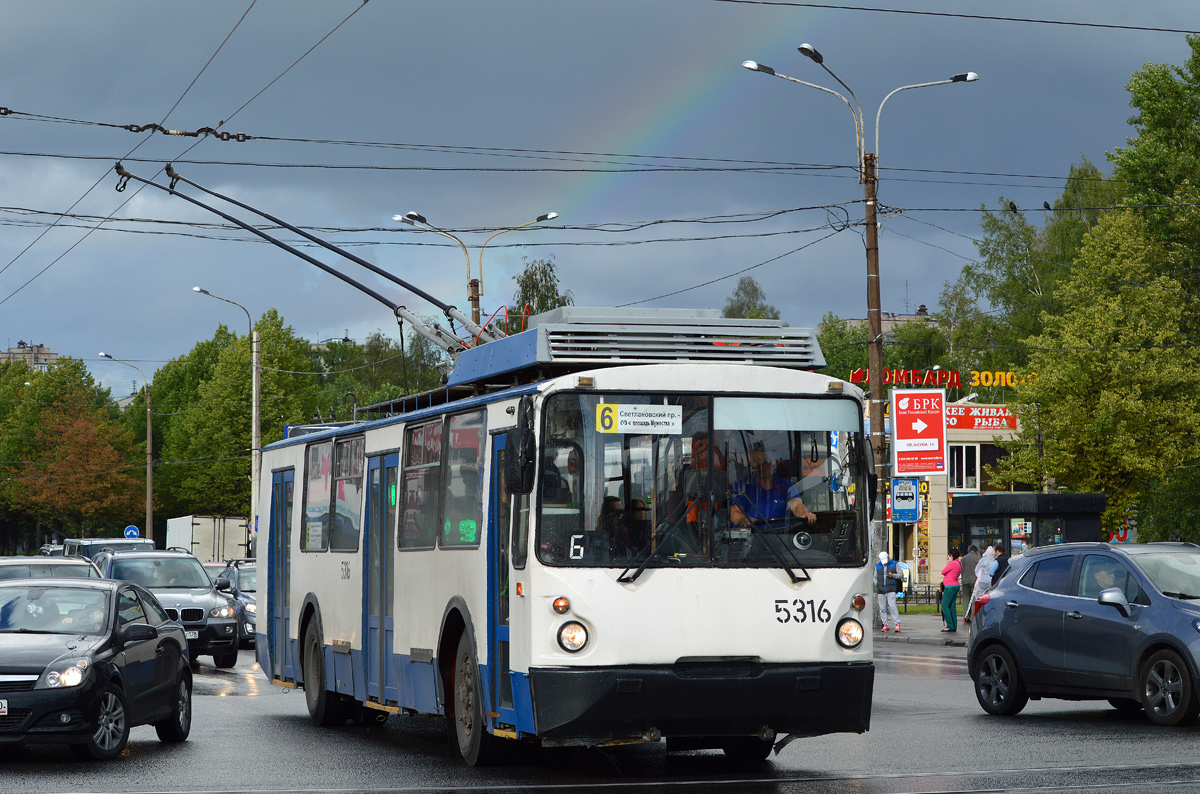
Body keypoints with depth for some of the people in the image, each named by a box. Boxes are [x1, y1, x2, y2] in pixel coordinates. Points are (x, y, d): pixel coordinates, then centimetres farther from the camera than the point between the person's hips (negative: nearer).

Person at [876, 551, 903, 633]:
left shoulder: (894, 564, 7)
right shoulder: (877, 566, 16)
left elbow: (901, 574, 5)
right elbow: (875, 577, 21)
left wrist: (893, 575, -13)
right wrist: (877, 585, 4)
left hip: (891, 590, -4)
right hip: (881, 591, 4)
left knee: (892, 606, -15)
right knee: (882, 608, 1)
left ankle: (897, 624, -15)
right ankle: (885, 625, 7)